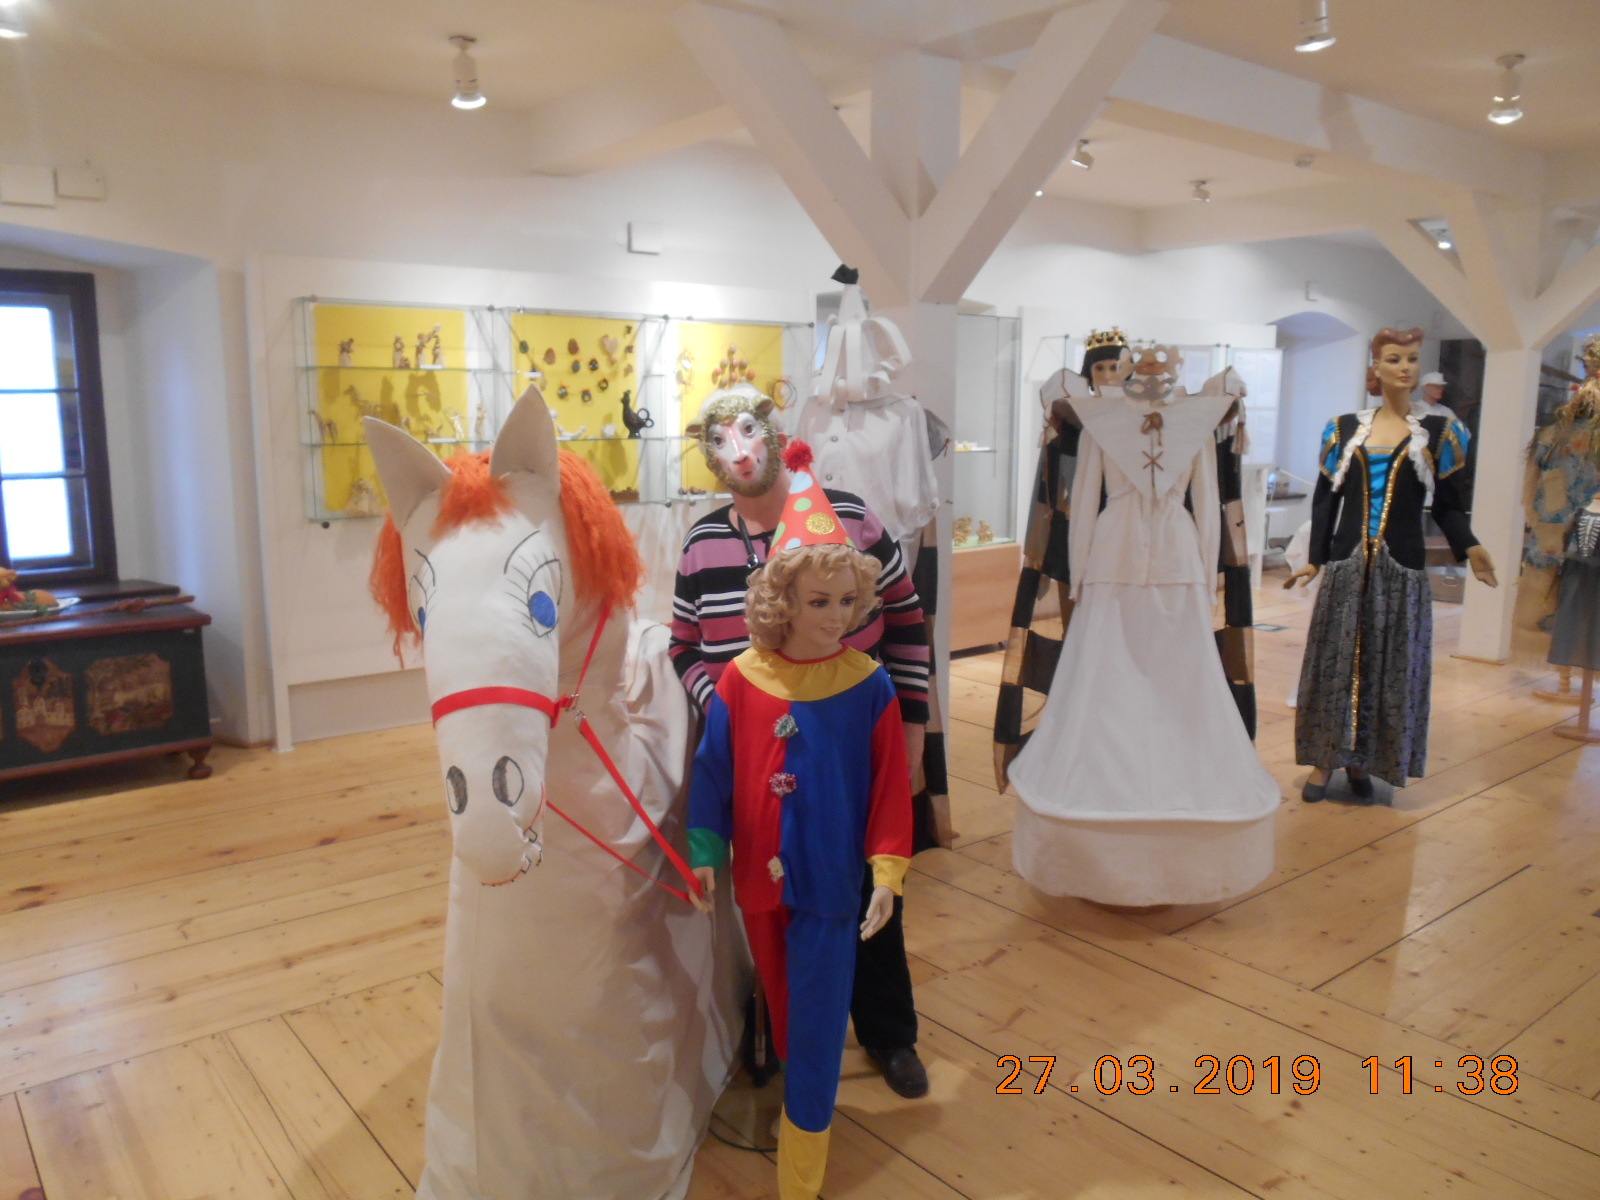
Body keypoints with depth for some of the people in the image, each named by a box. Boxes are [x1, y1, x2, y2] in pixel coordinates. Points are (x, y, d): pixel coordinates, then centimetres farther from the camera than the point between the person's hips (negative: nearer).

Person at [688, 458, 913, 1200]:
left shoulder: (868, 686, -12)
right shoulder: (740, 681, -9)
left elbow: (891, 785, -8)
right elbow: (714, 771, -2)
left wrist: (888, 869, -10)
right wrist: (705, 853, -1)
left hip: (831, 886, -2)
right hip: (759, 880, 2)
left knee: (816, 1024, 8)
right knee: (781, 1012, 22)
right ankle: (797, 1097, 47)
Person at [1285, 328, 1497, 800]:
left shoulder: (1439, 432, 4)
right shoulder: (1344, 428, 6)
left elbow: (1447, 506, 3)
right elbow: (1325, 499, 6)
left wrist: (1468, 547, -15)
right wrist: (1314, 559, -3)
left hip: (1402, 568, 0)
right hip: (1346, 564, 0)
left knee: (1389, 666, 4)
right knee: (1335, 661, 2)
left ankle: (1363, 763, 17)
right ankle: (1323, 762, 11)